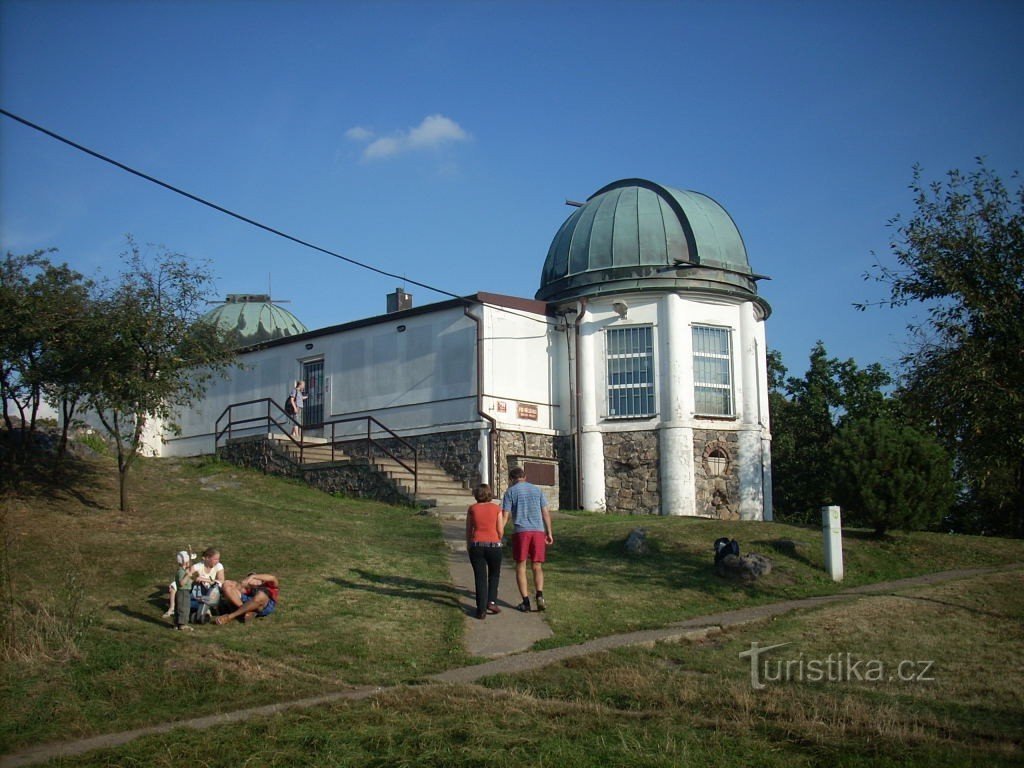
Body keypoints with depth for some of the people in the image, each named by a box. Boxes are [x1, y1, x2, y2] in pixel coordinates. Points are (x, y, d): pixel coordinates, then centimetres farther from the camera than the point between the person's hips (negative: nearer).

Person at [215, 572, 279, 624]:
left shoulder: (269, 585, 34)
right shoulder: (248, 590, 37)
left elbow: (272, 578, 10)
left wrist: (253, 576, 8)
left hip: (265, 606, -3)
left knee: (260, 595, -39)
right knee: (227, 584, -7)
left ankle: (230, 616, -33)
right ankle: (247, 611, -26)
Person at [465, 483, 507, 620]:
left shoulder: (472, 509, 2)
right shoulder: (496, 508, 0)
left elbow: (468, 530, 6)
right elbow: (500, 530, 0)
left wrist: (468, 546, 18)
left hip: (476, 545, 1)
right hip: (493, 545, -1)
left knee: (480, 577, 5)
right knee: (494, 575, 19)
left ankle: (481, 609, 1)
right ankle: (492, 602, 8)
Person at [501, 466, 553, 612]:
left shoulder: (510, 492, 6)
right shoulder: (537, 490, 15)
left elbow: (505, 515, 0)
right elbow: (546, 512, 10)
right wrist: (549, 533, 13)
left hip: (521, 531, -2)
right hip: (539, 531, 2)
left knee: (521, 567, 7)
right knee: (537, 567, 10)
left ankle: (525, 601, 1)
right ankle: (539, 596, -12)